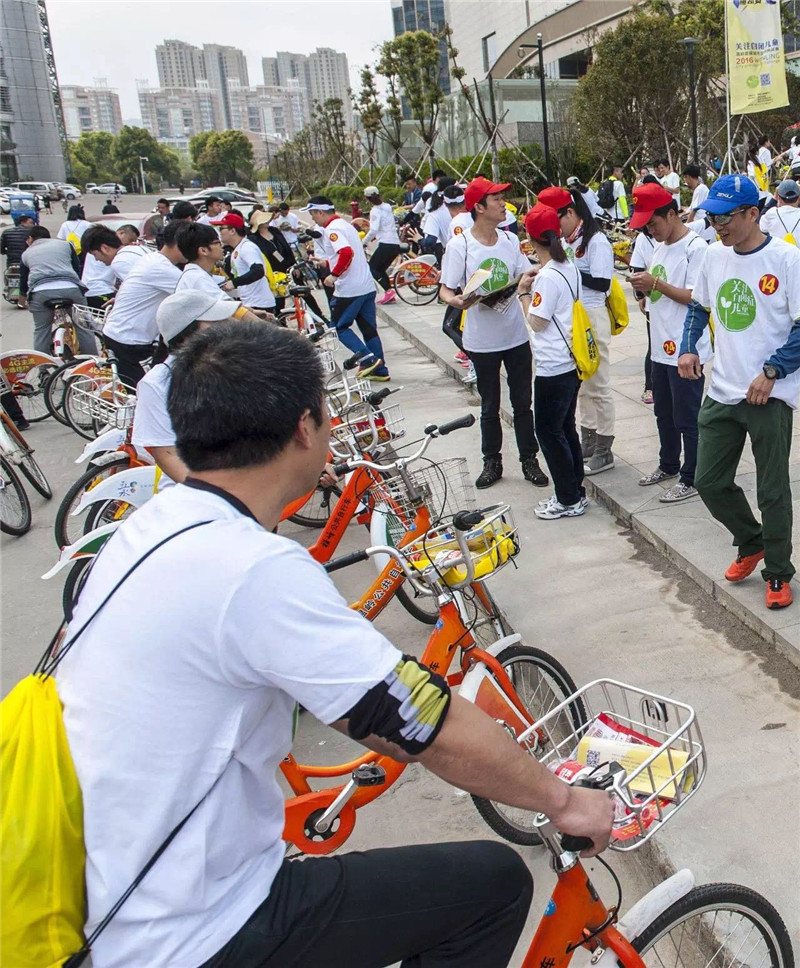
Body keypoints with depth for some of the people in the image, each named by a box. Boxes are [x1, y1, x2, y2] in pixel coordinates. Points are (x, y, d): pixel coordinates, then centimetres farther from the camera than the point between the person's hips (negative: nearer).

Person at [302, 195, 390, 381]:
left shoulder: (332, 229, -13)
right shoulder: (345, 225, 17)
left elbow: (346, 253, -28)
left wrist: (334, 275, -19)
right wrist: (326, 263, 28)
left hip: (348, 289, -9)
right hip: (367, 286, 9)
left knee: (339, 326, 5)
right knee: (369, 329, 12)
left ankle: (368, 358, -5)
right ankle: (380, 370, 13)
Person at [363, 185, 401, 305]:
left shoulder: (375, 210, -8)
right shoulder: (387, 207, 16)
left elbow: (373, 230, -20)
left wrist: (364, 242, -10)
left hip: (385, 244, -8)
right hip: (396, 244, 8)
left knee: (371, 268, 1)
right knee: (380, 269, 18)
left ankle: (388, 290, -13)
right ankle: (390, 295, 9)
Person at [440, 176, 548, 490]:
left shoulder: (510, 240, 1)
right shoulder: (459, 245, -11)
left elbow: (526, 277, 9)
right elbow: (446, 289, -10)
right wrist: (456, 300, -32)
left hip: (516, 335, 3)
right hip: (482, 340, -3)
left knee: (523, 403, 11)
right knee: (490, 407, 12)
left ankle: (529, 460, 24)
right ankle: (492, 462, 27)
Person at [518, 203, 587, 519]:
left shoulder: (547, 277, -19)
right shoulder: (569, 268, 7)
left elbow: (537, 322, -16)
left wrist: (524, 292, -5)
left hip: (553, 367, -9)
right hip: (571, 362, 9)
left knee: (549, 431, 1)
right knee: (566, 427, 17)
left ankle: (569, 499, 9)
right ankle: (574, 493, 27)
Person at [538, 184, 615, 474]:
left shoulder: (596, 241, -12)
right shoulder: (566, 241, 12)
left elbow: (601, 283, -18)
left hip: (591, 317, -8)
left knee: (597, 385, -1)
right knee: (581, 384, 16)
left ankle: (604, 450, 7)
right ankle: (588, 442, 27)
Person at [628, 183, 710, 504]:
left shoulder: (696, 247, -14)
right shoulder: (659, 247, 12)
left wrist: (656, 283, -20)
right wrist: (645, 286, -3)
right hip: (662, 346, 9)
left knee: (686, 418, 0)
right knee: (664, 412, 20)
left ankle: (691, 479, 12)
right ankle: (669, 465, 36)